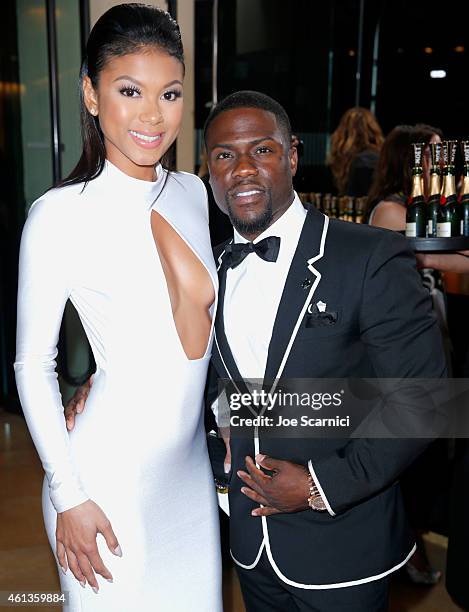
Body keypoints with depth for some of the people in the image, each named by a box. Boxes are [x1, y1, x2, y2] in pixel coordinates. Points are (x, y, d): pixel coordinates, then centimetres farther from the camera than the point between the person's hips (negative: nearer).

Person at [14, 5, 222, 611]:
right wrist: (69, 497, -9)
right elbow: (32, 366, -10)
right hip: (111, 469, -5)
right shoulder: (61, 215, -16)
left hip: (193, 464, 6)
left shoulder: (194, 192, 1)